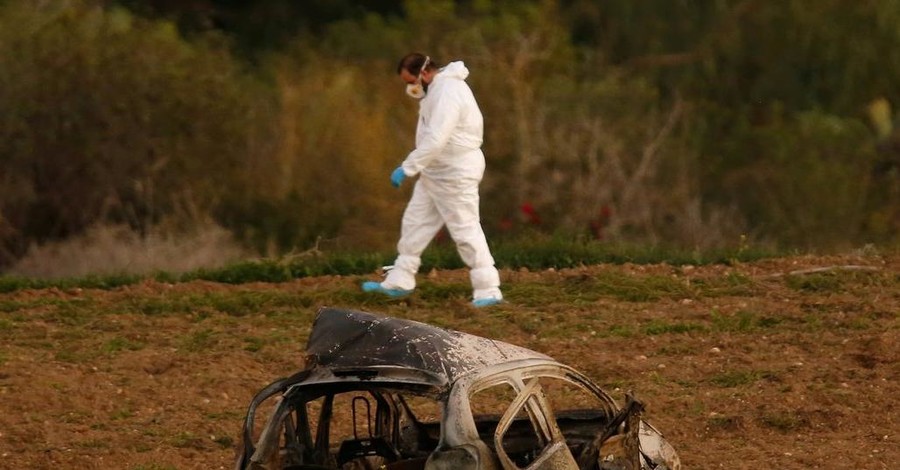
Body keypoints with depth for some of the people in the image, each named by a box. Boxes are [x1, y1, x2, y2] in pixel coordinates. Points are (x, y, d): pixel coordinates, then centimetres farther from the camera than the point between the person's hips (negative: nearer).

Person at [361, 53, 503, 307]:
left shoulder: (448, 93, -24)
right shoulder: (437, 88, 9)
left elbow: (435, 141, -30)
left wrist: (407, 168, -27)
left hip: (456, 174, -11)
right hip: (436, 172, 11)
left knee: (466, 230, -7)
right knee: (415, 222, 14)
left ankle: (488, 290, -2)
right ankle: (398, 282, 23)